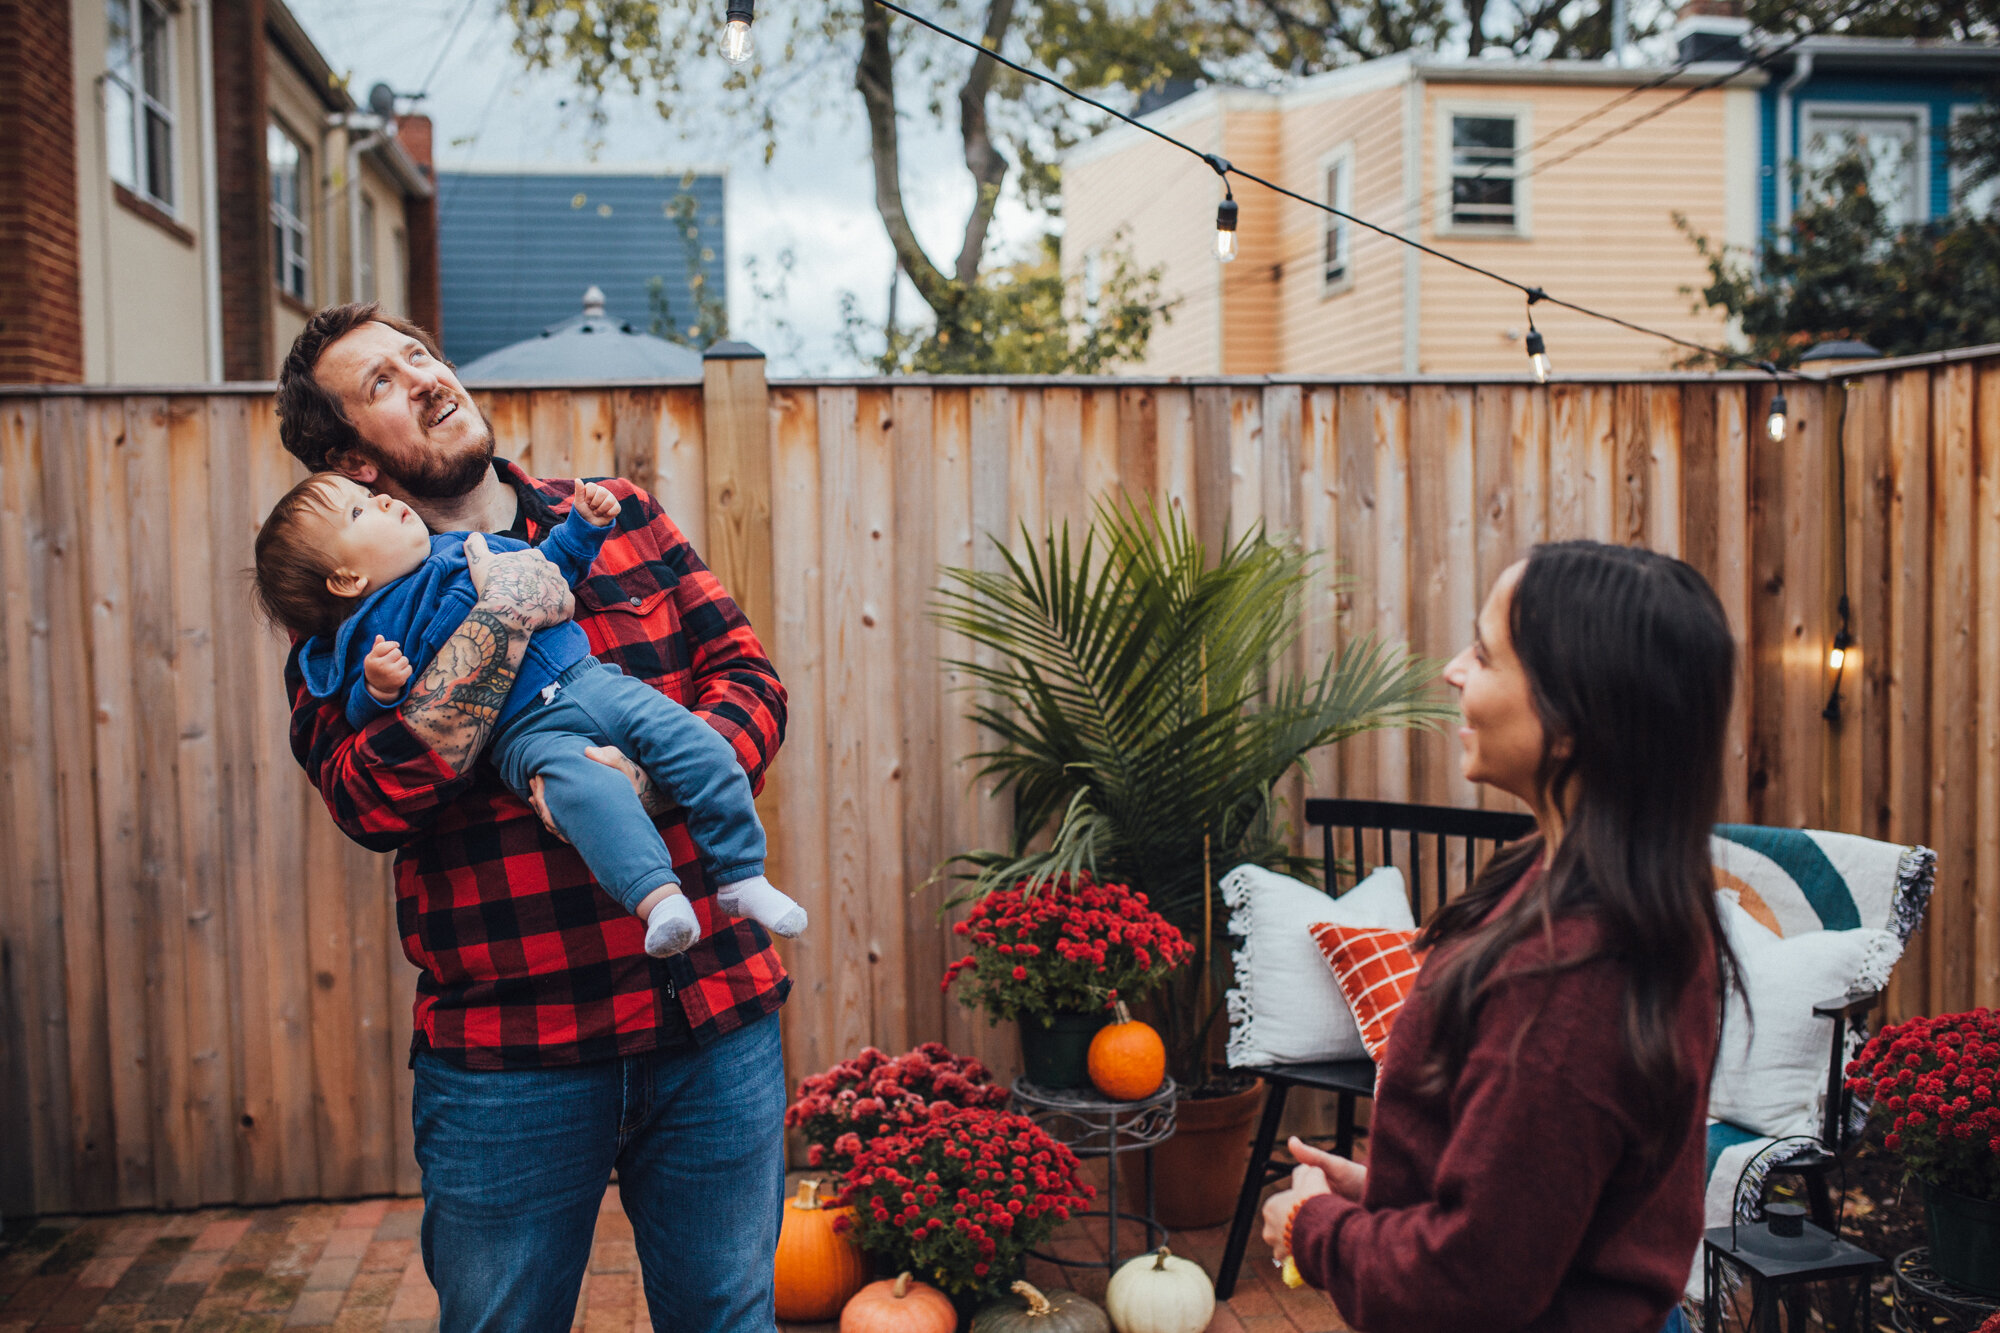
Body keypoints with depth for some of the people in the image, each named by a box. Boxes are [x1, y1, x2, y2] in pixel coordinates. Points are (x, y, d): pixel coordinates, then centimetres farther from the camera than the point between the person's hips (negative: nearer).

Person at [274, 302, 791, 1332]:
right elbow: (369, 802, -14)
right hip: (506, 1046, -2)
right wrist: (498, 618, -17)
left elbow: (750, 677, 4)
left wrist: (649, 778, -16)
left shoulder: (617, 519, 10)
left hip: (715, 1014, 2)